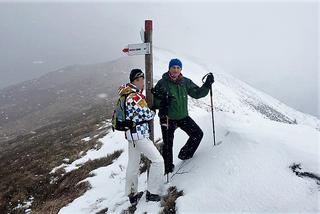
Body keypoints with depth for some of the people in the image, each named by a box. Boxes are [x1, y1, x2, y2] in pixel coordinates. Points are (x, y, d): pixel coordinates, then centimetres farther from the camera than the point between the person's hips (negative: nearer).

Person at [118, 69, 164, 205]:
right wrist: (153, 113, 5)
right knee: (158, 160, -1)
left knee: (133, 163, 19)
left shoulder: (127, 93, 4)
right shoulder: (136, 97, -22)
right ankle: (152, 193, 9)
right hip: (139, 134, -10)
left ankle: (132, 194, 33)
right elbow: (148, 115, -18)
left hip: (130, 133, 10)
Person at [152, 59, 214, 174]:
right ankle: (168, 168, 25)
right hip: (168, 118, -4)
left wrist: (207, 85, -5)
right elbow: (155, 103, -11)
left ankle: (185, 154, 25)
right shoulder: (162, 83, -12)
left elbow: (197, 93, 7)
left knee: (198, 133, 4)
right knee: (168, 144, 4)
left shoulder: (186, 82, 0)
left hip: (183, 116, 4)